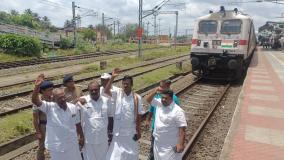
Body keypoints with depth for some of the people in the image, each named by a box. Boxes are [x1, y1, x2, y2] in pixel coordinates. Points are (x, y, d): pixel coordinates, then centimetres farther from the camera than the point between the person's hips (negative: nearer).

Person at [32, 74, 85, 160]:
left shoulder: (73, 107, -6)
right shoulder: (49, 108, -16)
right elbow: (35, 101, -30)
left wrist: (81, 137, 12)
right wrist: (37, 86, -45)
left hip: (72, 144, 3)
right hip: (57, 147, -3)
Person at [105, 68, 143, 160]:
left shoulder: (137, 98, -8)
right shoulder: (118, 94, -8)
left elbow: (138, 115, -4)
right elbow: (106, 91, -26)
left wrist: (138, 131, -1)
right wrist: (112, 78, -34)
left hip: (131, 131, 1)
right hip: (118, 130, 0)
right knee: (117, 152, 14)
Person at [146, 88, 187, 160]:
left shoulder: (178, 111, -21)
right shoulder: (159, 103, -2)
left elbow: (182, 129, -20)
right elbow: (148, 99, 8)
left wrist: (181, 144, -23)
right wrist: (156, 90, -7)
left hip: (171, 145, -7)